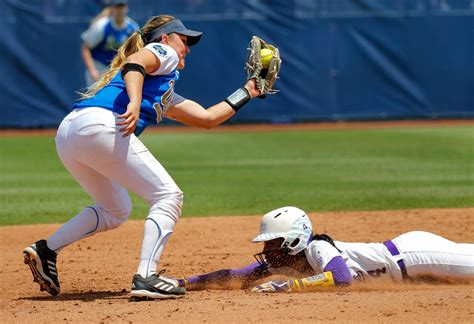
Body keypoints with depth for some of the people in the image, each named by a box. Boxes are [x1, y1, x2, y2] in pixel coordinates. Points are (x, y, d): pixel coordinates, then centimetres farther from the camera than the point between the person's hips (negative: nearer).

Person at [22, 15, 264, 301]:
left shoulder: (166, 95, 38)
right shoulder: (163, 52, 14)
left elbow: (207, 118, 42)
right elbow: (134, 62, -9)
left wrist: (246, 93, 49)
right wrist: (134, 103, -26)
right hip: (98, 125, -10)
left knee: (115, 210, 27)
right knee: (169, 196, -5)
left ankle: (46, 250, 14)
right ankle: (146, 278, -18)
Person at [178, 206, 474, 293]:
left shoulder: (317, 249, -26)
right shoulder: (282, 259, -1)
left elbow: (341, 276, -44)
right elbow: (237, 278, 0)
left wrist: (288, 285, -42)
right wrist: (184, 283, -9)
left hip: (413, 252, -7)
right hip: (401, 249, 7)